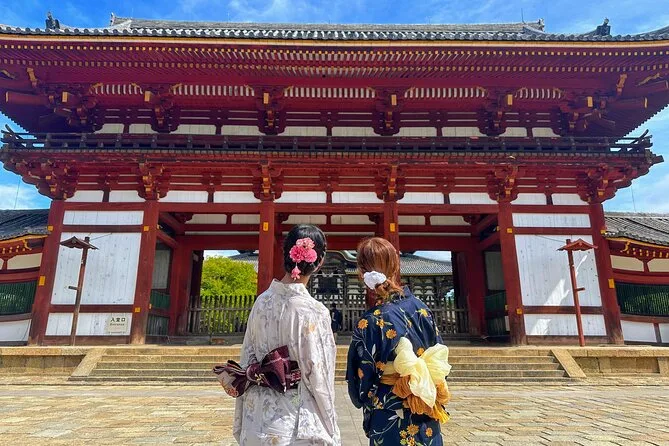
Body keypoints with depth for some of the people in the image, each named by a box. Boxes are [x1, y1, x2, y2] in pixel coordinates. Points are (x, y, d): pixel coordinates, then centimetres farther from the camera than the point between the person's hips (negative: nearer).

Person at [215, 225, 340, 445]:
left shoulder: (262, 301, -5)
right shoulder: (312, 311, -20)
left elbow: (247, 361, 2)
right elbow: (317, 378, -15)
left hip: (258, 421, 5)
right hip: (296, 426, -5)